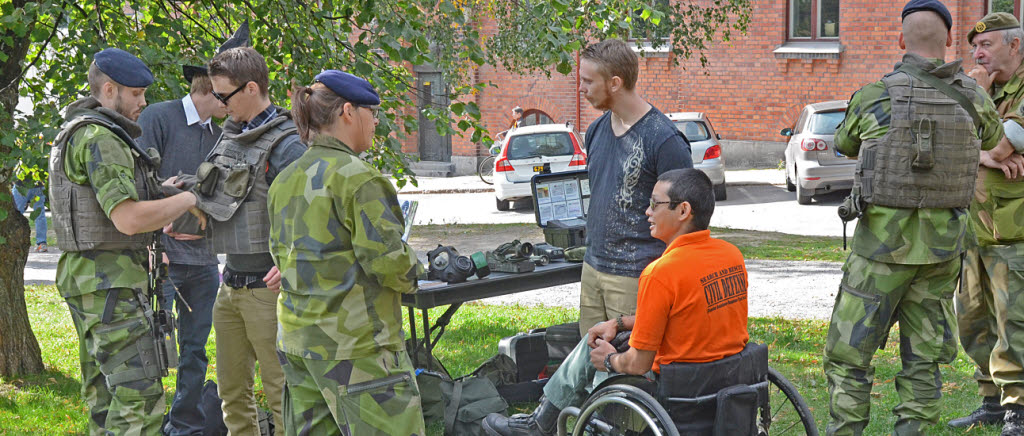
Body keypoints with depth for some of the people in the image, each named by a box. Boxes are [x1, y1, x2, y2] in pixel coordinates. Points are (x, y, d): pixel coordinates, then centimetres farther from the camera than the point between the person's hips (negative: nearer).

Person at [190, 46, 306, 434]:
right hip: (231, 282, 8)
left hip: (267, 286, -8)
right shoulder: (230, 134, 12)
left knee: (280, 389, -3)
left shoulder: (285, 146, -14)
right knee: (232, 389, 14)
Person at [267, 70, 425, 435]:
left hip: (296, 337, 9)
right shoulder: (357, 177, -15)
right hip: (354, 343, -9)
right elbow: (387, 258, -17)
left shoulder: (284, 181, 11)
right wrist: (409, 278, 3)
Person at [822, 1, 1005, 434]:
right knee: (925, 353, 12)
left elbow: (845, 144, 10)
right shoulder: (973, 98, -2)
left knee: (849, 351, 5)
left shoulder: (874, 97, -11)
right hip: (943, 244, 3)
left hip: (883, 241, -3)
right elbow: (992, 138, 22)